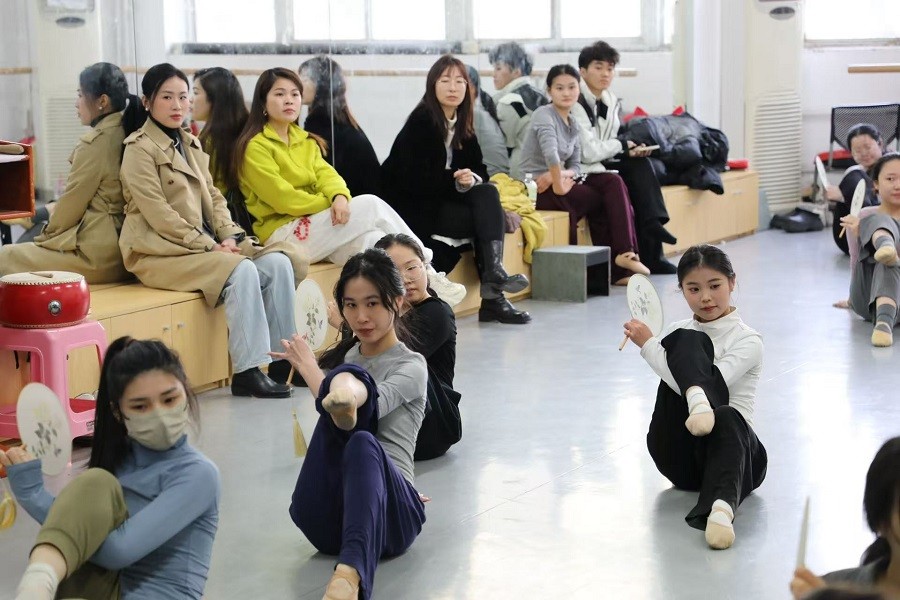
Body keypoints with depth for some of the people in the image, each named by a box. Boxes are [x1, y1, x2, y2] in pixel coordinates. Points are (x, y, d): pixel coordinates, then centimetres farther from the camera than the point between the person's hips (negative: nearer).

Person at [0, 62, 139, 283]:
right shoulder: (125, 133, 9)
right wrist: (53, 210, 21)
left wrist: (48, 234, 7)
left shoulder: (95, 142, -16)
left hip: (96, 256, -9)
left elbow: (73, 201, -8)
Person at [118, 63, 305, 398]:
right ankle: (246, 372, -28)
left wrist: (230, 236, -3)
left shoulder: (191, 144, 19)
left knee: (278, 264, -12)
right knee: (242, 271, -30)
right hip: (160, 253, -8)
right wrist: (209, 246, -18)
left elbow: (213, 197, 17)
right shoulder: (140, 148, -6)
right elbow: (157, 213, -14)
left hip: (205, 244, 8)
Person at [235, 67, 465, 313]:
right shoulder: (255, 147, -6)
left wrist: (340, 197, -20)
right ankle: (428, 276, -13)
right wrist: (329, 204, -11)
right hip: (281, 234, -7)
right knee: (371, 205, -20)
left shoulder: (305, 141, 18)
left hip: (312, 224, 7)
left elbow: (326, 173, 2)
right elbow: (283, 199, -14)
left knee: (372, 240, -23)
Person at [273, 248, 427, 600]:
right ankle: (346, 391, -61)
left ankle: (351, 571, -65)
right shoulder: (346, 357, 25)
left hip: (389, 514, -3)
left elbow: (370, 408, -14)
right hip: (326, 518, 3)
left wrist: (309, 369, -6)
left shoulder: (411, 367, 7)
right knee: (350, 375, -20)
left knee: (362, 444, -41)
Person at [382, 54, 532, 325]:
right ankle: (492, 296, -24)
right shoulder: (420, 122, -11)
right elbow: (415, 181, -18)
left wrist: (472, 179, -16)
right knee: (488, 217, -21)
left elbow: (480, 170, 7)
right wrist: (455, 181, -21)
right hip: (413, 208, -7)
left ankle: (494, 273, -29)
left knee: (488, 194, -20)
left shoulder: (463, 126, 10)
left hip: (446, 198, 7)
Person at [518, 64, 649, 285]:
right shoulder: (544, 115, -9)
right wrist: (558, 185, -29)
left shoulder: (573, 124, 15)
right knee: (604, 199, -15)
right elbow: (551, 153, -27)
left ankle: (625, 253, -17)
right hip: (538, 188, -8)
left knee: (614, 182, -12)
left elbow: (575, 166, 8)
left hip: (557, 182, 8)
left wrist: (562, 174, -14)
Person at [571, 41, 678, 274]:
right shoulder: (577, 104, -17)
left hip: (602, 166, 8)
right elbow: (588, 152, -22)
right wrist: (622, 145, -8)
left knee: (640, 164, -13)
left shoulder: (610, 101, 11)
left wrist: (630, 150, -6)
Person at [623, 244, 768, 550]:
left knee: (727, 418, -42)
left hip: (732, 445, -2)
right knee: (687, 340, -16)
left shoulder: (748, 341, -1)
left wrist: (649, 344, -15)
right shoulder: (677, 331, 15)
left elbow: (713, 384, -17)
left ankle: (722, 505, -69)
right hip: (678, 454, 2)